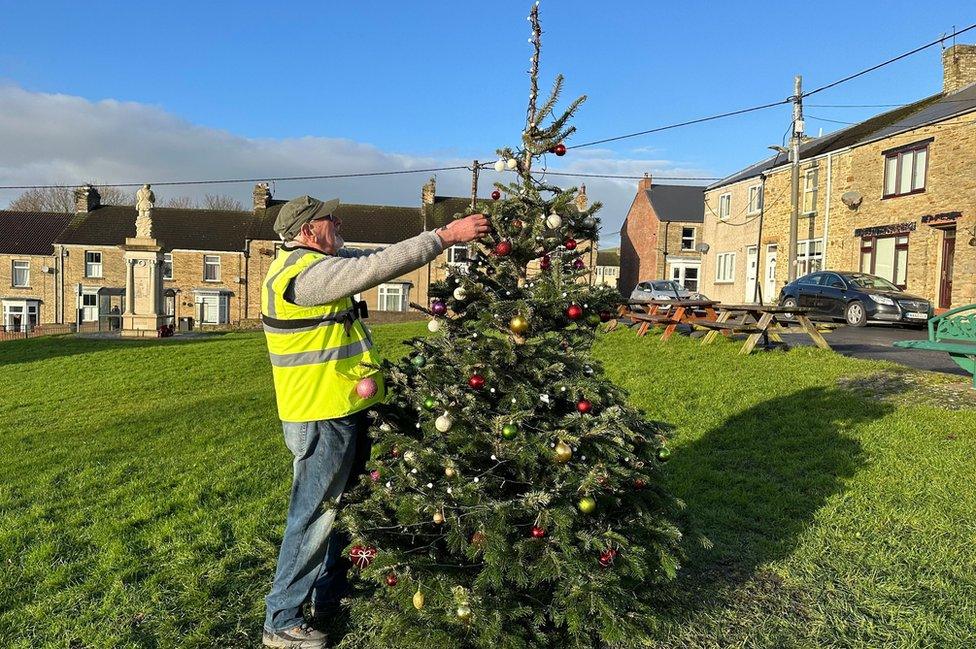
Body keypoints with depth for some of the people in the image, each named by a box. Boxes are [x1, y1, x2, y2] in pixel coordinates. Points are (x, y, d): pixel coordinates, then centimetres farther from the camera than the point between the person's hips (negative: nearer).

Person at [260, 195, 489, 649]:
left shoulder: (307, 261, 11)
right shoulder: (305, 272, -22)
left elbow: (370, 260, 12)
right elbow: (378, 267, -27)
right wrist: (446, 236, -21)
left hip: (340, 411, 11)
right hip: (322, 419, -11)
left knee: (339, 507, 23)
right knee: (313, 517, 2)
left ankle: (329, 594, 41)